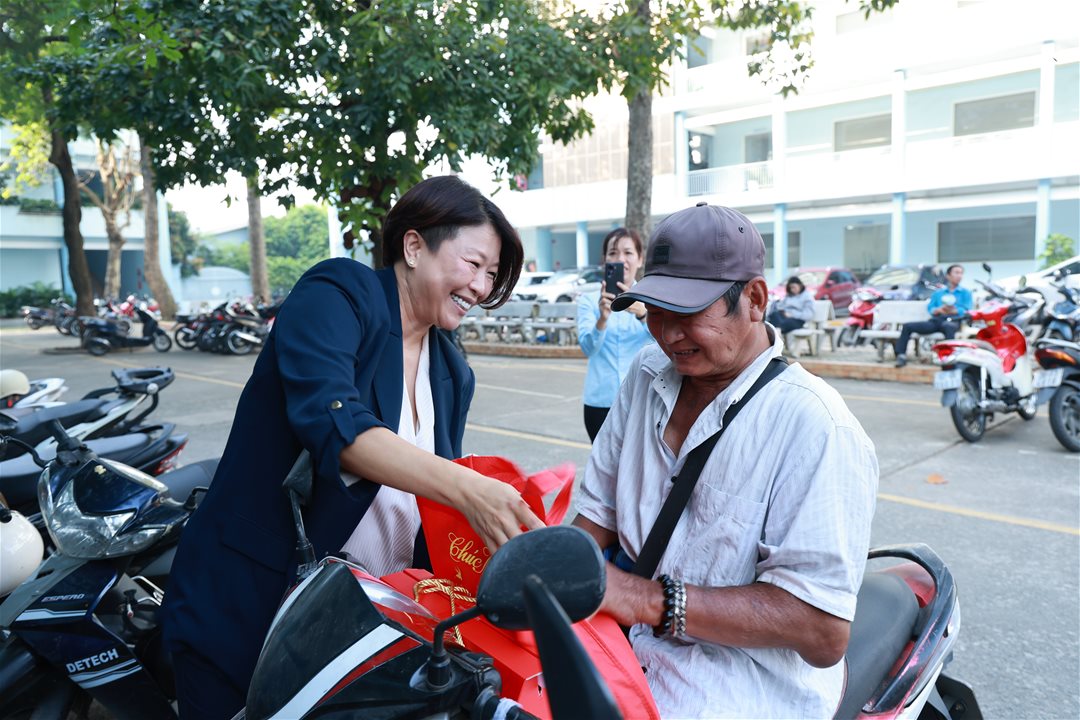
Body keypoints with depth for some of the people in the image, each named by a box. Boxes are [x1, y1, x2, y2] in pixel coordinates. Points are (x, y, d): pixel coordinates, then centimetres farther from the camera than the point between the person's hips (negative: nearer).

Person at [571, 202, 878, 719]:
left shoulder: (815, 426, -18)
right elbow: (599, 510, 8)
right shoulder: (649, 373, 5)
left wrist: (652, 601, -28)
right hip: (629, 645, 6)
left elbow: (823, 633, -21)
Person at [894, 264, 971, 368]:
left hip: (953, 321, -4)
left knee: (948, 326, -42)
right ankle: (901, 355, -21)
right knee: (907, 326, -17)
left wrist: (954, 311, -19)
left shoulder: (965, 292, 19)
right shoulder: (938, 292, 27)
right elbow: (930, 308, 12)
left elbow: (967, 311, 3)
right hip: (936, 320, 4)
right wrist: (939, 310, -12)